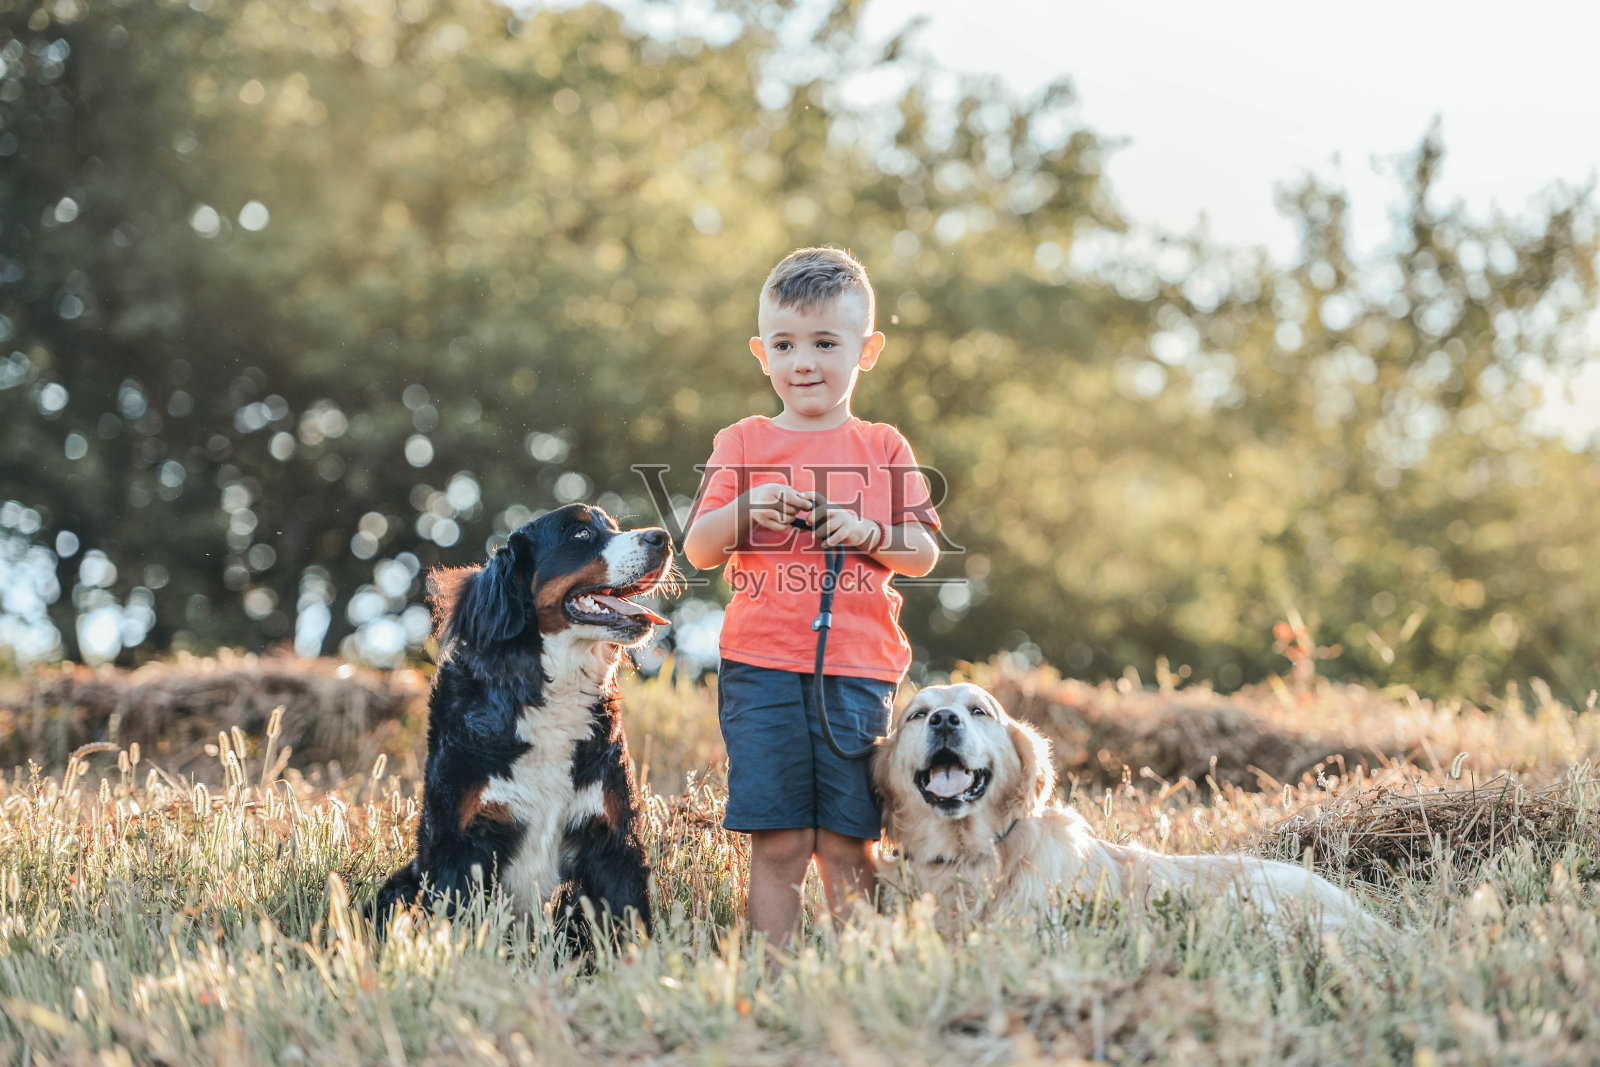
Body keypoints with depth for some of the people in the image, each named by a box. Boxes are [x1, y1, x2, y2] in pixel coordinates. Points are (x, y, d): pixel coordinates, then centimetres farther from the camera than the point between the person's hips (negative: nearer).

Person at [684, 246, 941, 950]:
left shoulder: (883, 450, 10)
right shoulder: (742, 445, 9)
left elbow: (923, 554, 9)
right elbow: (698, 550, 6)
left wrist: (870, 533, -10)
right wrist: (744, 511, -12)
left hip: (857, 668, 0)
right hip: (759, 666, 0)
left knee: (847, 847, 1)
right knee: (778, 845, -3)